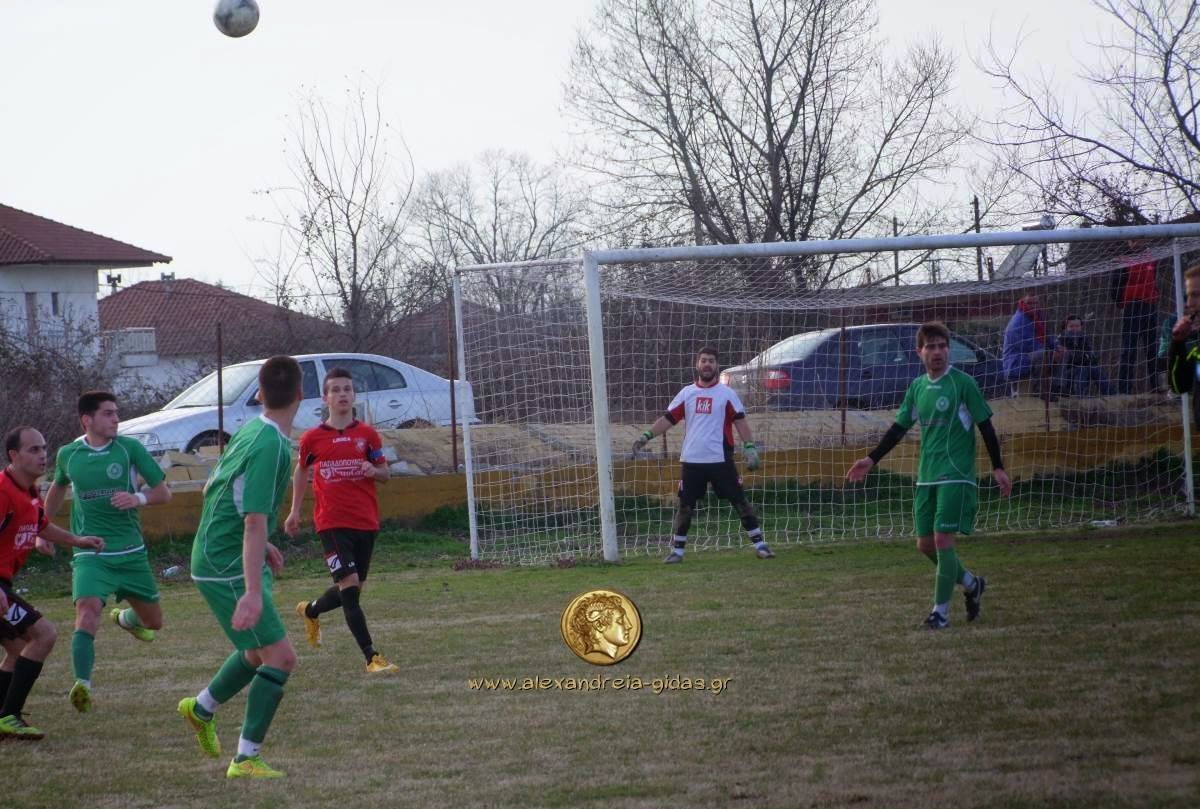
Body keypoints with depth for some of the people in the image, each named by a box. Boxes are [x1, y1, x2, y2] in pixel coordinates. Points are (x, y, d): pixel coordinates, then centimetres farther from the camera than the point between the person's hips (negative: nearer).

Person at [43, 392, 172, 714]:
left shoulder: (130, 448, -3)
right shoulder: (68, 455, 2)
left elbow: (163, 492, -1)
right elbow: (58, 488, 25)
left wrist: (139, 498, -22)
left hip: (131, 552, 2)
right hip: (90, 554, -1)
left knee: (153, 622, 14)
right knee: (88, 610, -27)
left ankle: (123, 618, 50)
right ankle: (82, 685, -35)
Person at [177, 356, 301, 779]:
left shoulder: (250, 432, 6)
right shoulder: (271, 447, -23)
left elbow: (212, 490, 20)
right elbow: (255, 521, -28)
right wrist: (253, 592, -32)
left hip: (218, 557, 10)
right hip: (228, 568, -10)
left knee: (260, 650, 25)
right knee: (280, 657, -11)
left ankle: (201, 708, 43)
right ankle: (246, 759, -10)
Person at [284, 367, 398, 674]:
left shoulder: (367, 434, 3)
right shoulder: (312, 438, 1)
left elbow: (385, 472, 10)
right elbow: (301, 471, 17)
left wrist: (373, 471, -14)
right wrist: (295, 511, 13)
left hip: (366, 522, 3)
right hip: (332, 523, -3)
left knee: (353, 588, 13)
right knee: (350, 586, -15)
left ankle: (310, 610, 45)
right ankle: (372, 658, -15)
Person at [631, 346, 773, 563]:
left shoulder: (726, 393, 0)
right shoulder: (686, 393, 7)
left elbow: (740, 421, -3)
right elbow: (668, 419, 8)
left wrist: (750, 447, -14)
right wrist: (646, 436, -3)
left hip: (720, 460, -2)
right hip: (691, 461, 3)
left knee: (739, 500, -2)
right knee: (685, 505, 5)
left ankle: (759, 544, 3)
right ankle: (677, 550, 14)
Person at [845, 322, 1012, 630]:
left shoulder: (962, 383, -7)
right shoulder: (917, 387, 10)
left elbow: (985, 426, -4)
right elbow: (899, 428, 17)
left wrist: (997, 468, -8)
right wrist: (871, 460, 11)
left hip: (955, 476, -6)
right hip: (926, 477, 6)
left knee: (942, 539, -13)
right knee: (925, 544, 6)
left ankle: (941, 610, -6)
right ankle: (972, 584, 28)